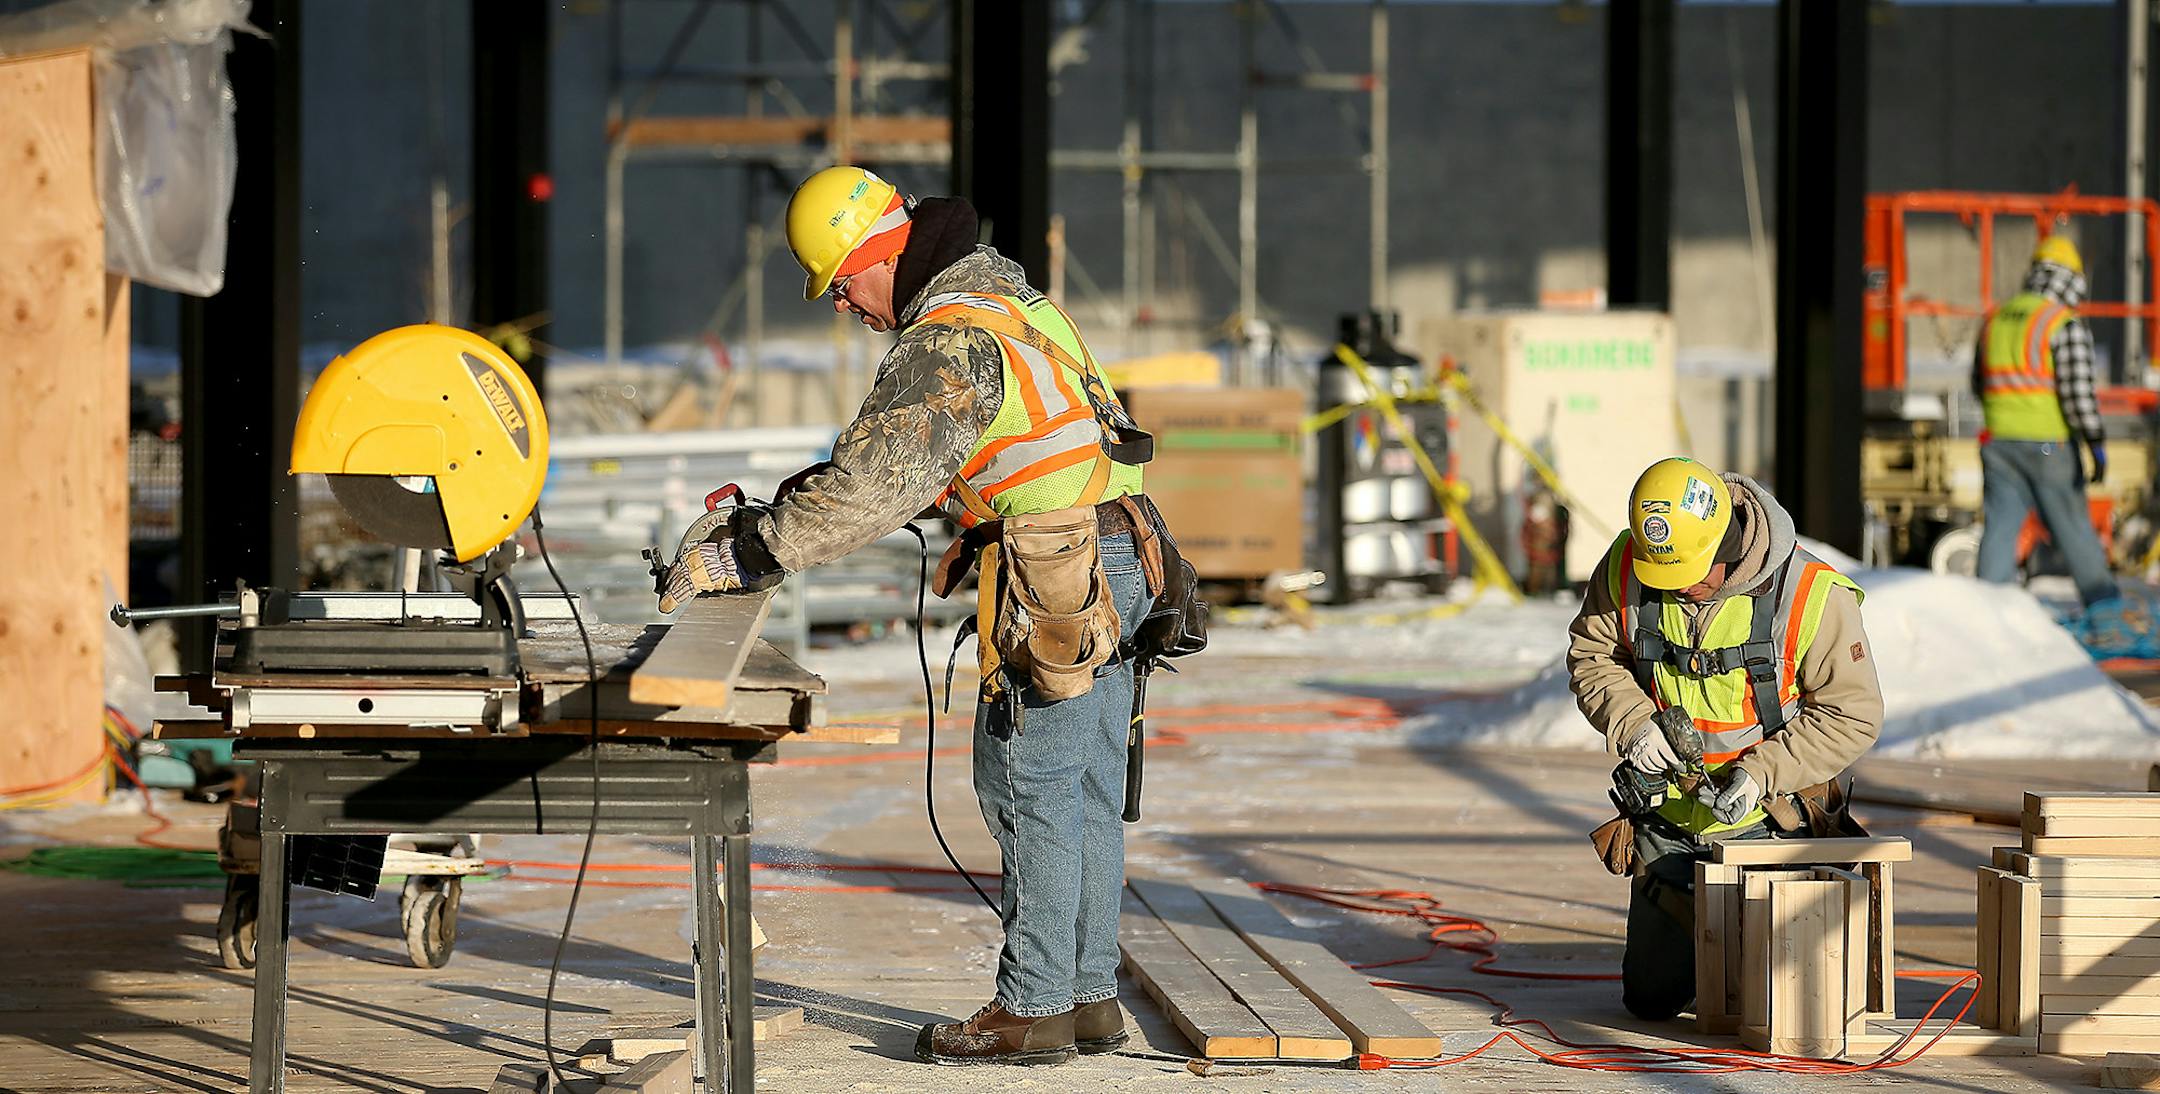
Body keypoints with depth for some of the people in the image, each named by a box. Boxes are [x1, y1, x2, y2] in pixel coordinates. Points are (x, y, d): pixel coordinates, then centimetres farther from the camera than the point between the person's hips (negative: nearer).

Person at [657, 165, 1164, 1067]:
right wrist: (774, 511, 18)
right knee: (1084, 790, 12)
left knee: (1029, 788, -3)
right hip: (1110, 565, 10)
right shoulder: (1010, 301, 17)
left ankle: (1033, 1008, 0)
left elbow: (870, 488, -22)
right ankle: (1088, 996, 17)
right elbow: (889, 458, 24)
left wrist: (738, 558, -18)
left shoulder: (948, 342, -15)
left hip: (1056, 578, -10)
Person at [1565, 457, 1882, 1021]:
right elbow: (1592, 656, 3)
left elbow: (1853, 714, -15)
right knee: (1652, 996, 10)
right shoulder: (1626, 568, -12)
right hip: (1668, 818, 3)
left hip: (1766, 821, -3)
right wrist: (1632, 722, -16)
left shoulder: (1811, 594, -22)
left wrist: (1762, 772, -25)